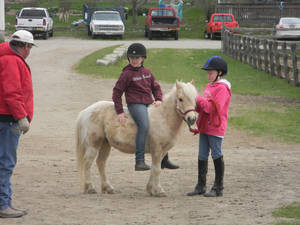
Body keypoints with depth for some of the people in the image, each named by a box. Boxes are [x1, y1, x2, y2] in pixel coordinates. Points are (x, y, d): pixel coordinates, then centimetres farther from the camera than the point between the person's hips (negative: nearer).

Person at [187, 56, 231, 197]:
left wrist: (198, 100, -20)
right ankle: (201, 186, 17)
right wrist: (195, 104, 0)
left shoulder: (222, 88, -13)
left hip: (215, 128, -9)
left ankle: (218, 188, 7)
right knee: (202, 156, 10)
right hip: (204, 127, 9)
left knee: (216, 156, -1)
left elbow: (214, 108, -22)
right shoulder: (209, 86, 16)